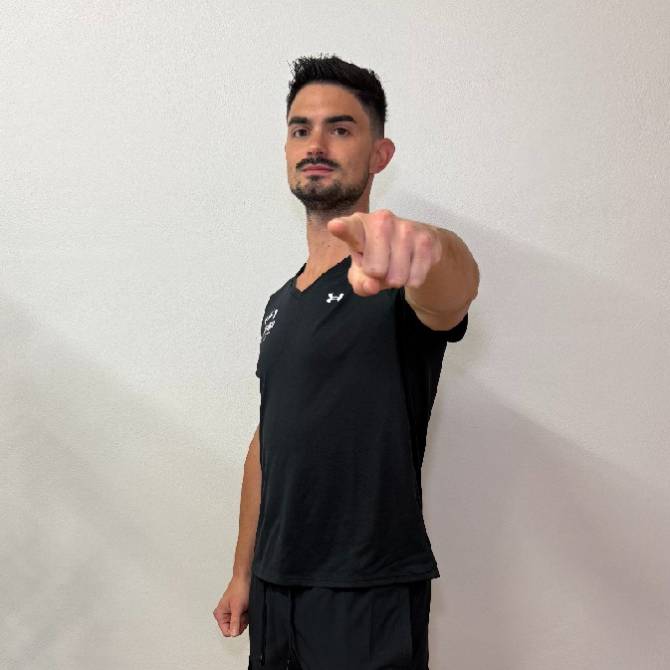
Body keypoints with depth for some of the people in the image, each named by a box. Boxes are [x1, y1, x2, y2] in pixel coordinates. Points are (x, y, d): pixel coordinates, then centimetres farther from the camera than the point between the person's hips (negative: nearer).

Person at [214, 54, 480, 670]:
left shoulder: (398, 281, -11)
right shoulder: (282, 304, 11)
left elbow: (454, 288, -35)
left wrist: (420, 248, -58)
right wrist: (244, 573, 16)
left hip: (371, 596, -6)